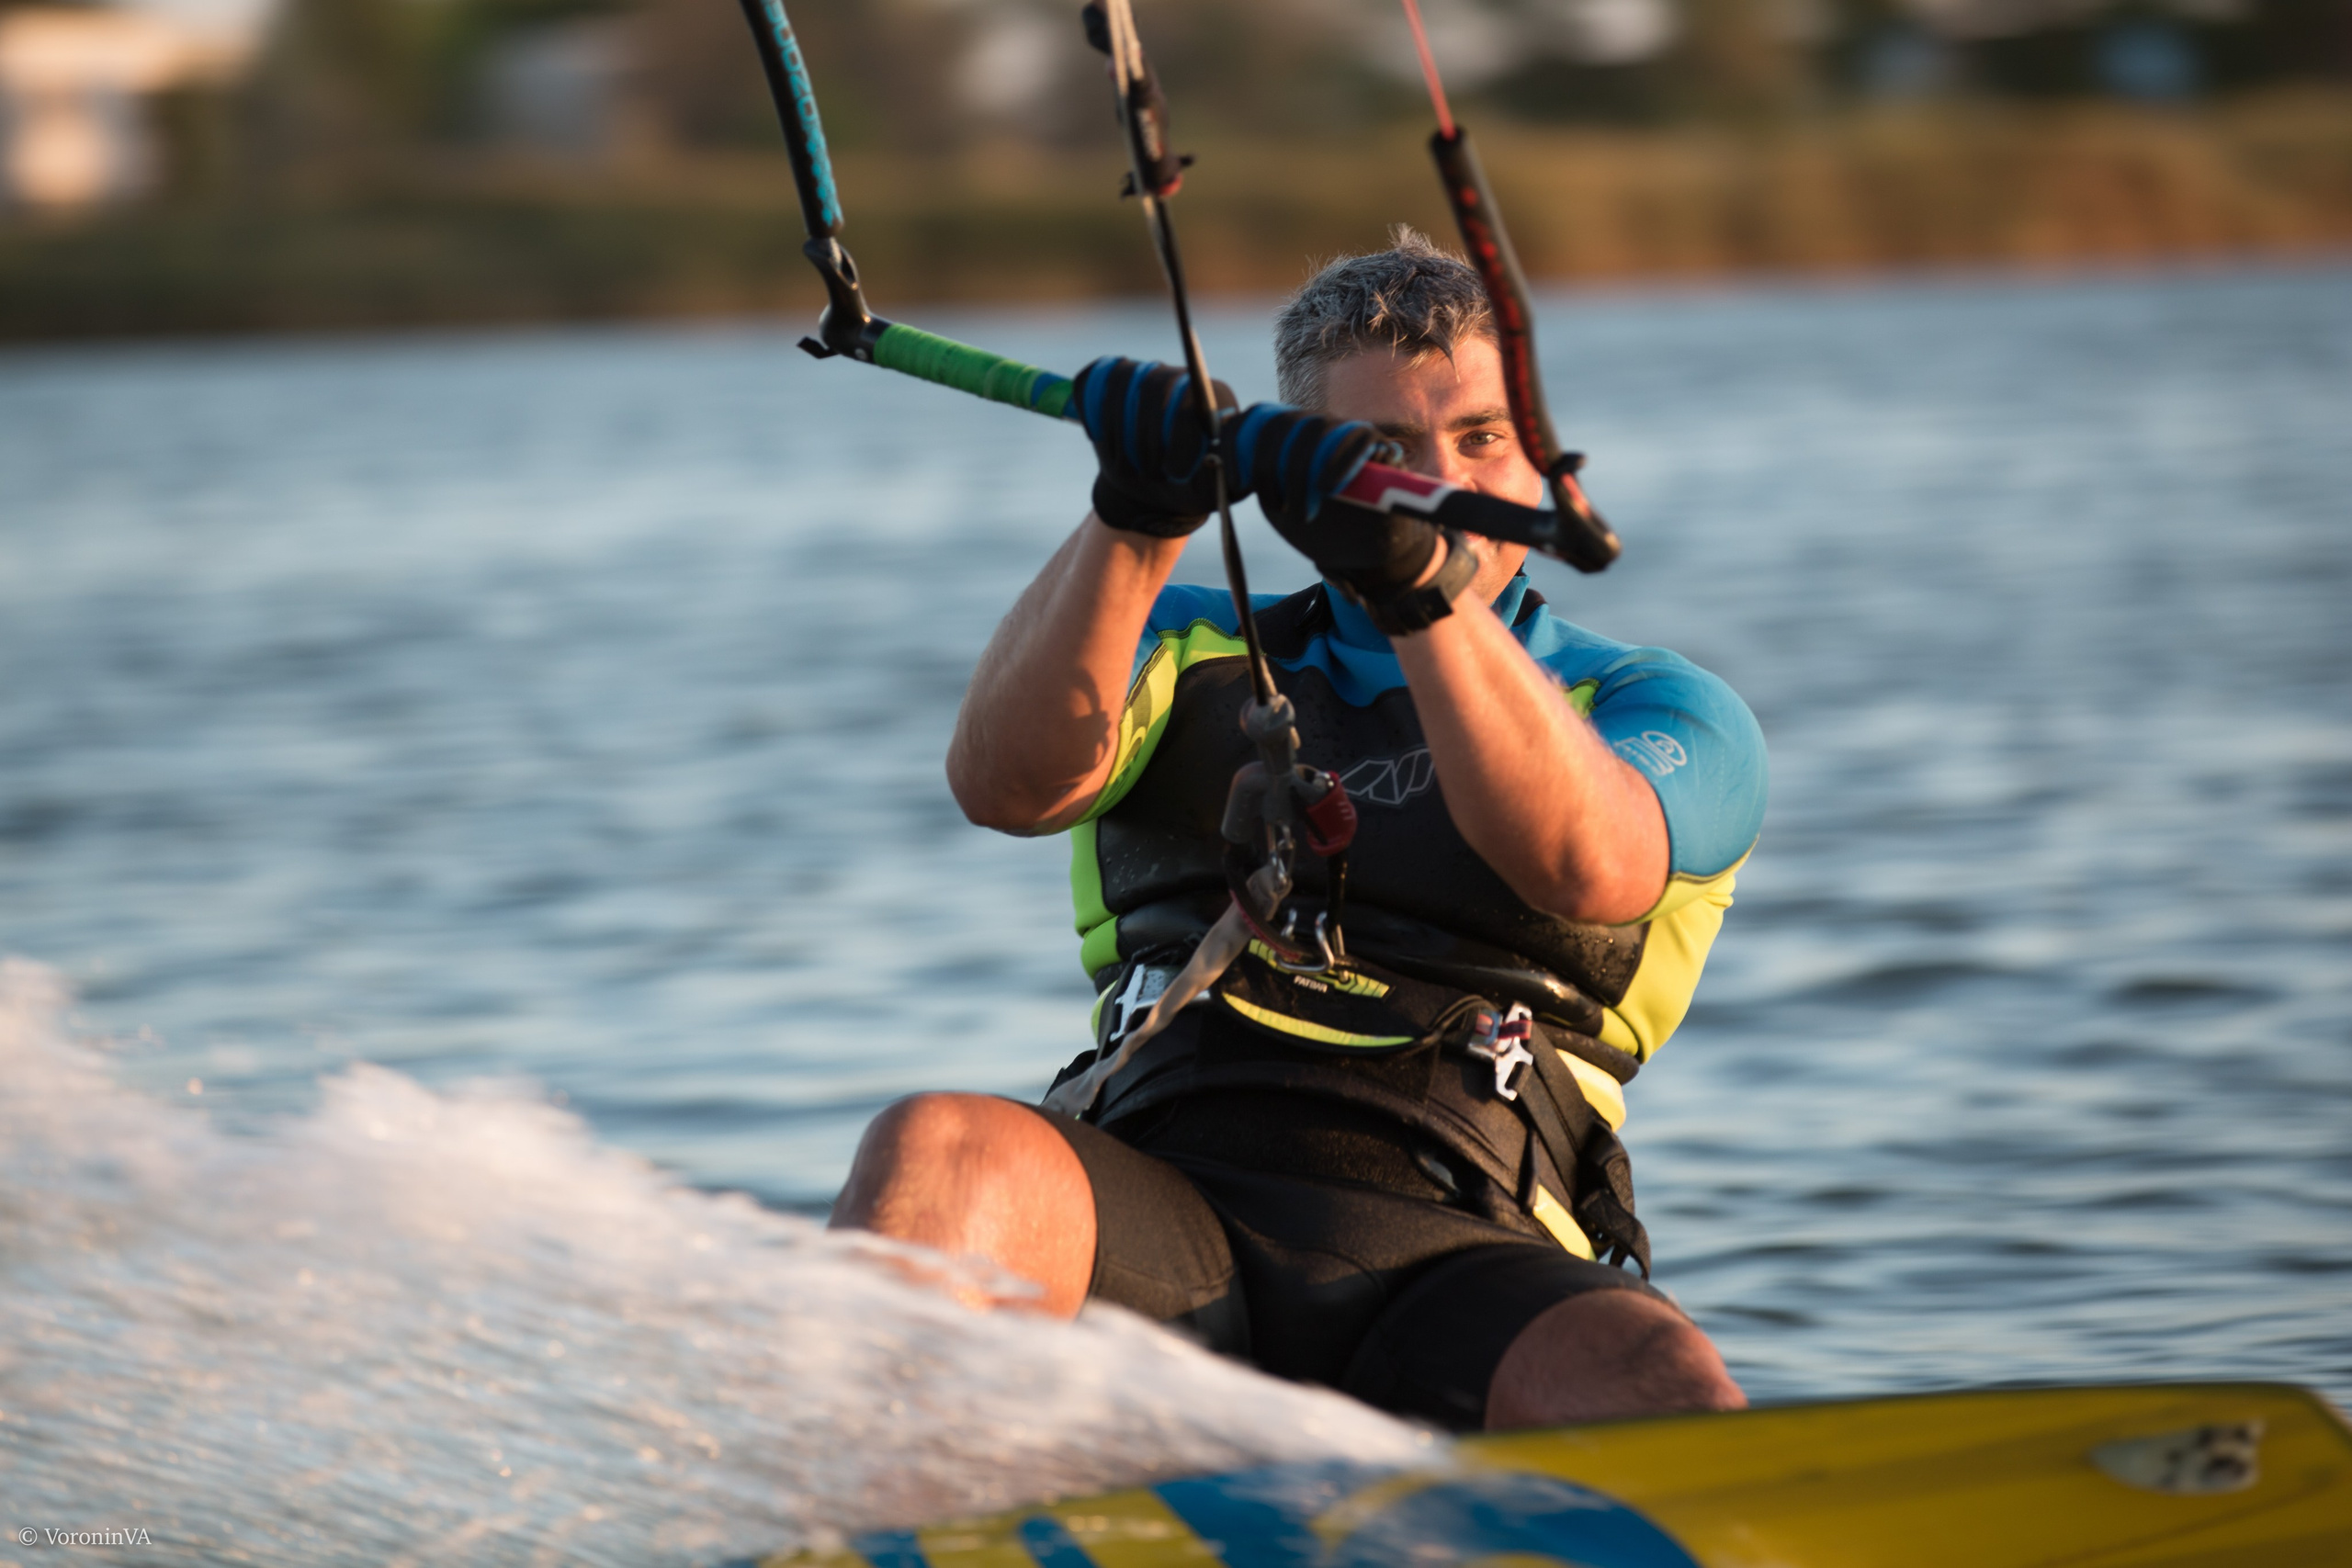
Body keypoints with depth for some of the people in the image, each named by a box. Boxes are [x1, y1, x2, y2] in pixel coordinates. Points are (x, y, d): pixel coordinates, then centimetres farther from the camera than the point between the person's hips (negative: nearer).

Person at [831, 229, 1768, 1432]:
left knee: (1664, 1391, -34)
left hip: (1455, 1257, -1)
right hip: (1159, 1212, 1)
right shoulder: (1195, 654, 23)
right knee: (937, 1152, -31)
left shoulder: (1660, 711, 17)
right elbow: (1006, 785, 1)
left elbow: (1583, 866, -9)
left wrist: (1424, 578, -24)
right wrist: (1135, 523, -15)